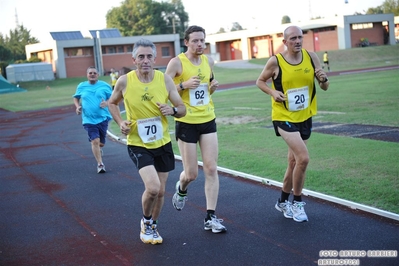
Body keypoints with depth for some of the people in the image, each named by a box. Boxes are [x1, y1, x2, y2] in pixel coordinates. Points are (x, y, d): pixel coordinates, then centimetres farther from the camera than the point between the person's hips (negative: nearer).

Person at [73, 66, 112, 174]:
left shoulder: (104, 85, 3)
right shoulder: (81, 86, 7)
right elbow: (76, 98, 21)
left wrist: (107, 103, -13)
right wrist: (77, 106, 2)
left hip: (103, 118, 1)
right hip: (89, 120, 0)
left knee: (101, 143, 8)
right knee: (95, 141, -14)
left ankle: (99, 149, 46)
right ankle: (100, 164, -3)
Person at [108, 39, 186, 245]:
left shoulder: (165, 79, -7)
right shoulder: (124, 81, -11)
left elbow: (182, 109, -1)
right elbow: (112, 103, 8)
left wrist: (172, 110, -23)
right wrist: (121, 123, -8)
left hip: (162, 143, 3)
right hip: (138, 144, -3)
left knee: (160, 191, 12)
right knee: (153, 187, -20)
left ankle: (152, 226, 39)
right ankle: (146, 222, 10)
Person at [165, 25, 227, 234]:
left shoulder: (209, 61, 6)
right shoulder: (177, 62, -10)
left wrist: (213, 87, 0)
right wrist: (183, 85, -23)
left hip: (208, 121, 4)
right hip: (186, 123, -4)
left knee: (211, 169, -2)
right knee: (191, 173, 2)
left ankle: (210, 217, 5)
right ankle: (181, 189, 38)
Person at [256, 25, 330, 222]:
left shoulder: (311, 57, -3)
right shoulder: (275, 61, -13)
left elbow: (325, 87, 2)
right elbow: (260, 81, 2)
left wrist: (323, 79, -20)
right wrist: (272, 92, -17)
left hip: (305, 117, 5)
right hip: (284, 117, -5)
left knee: (294, 161, 15)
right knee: (303, 158, -19)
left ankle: (283, 201, 35)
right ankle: (297, 202, 3)